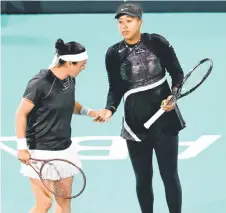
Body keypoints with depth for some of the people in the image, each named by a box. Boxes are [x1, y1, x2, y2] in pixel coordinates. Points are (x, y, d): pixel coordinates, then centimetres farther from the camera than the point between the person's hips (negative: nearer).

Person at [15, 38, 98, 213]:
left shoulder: (70, 80, 2)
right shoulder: (40, 83, -20)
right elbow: (21, 114, -14)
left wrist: (89, 112, 1)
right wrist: (22, 148, -15)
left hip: (64, 149, 7)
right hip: (41, 153, -7)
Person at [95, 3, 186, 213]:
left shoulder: (158, 43, -8)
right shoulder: (113, 53, -4)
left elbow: (177, 73, 0)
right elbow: (115, 89, 3)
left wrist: (173, 95, -17)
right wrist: (110, 109, -15)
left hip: (164, 119, -1)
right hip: (135, 124, 2)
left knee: (169, 176, 5)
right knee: (143, 178, 10)